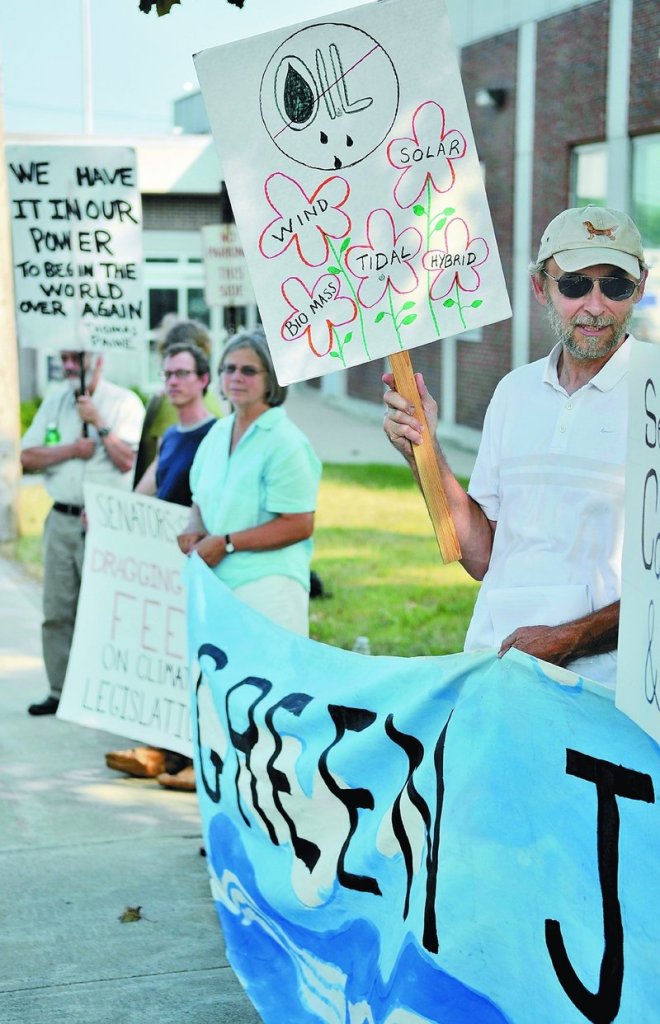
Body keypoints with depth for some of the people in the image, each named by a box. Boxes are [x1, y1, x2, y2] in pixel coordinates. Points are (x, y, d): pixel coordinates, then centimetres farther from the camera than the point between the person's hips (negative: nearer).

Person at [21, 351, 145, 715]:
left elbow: (127, 460, -11)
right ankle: (60, 692, 12)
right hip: (61, 519, 5)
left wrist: (98, 423, -11)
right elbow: (28, 457, 6)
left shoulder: (124, 402, 0)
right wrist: (72, 449, -6)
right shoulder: (55, 402, 14)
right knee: (57, 612, 6)